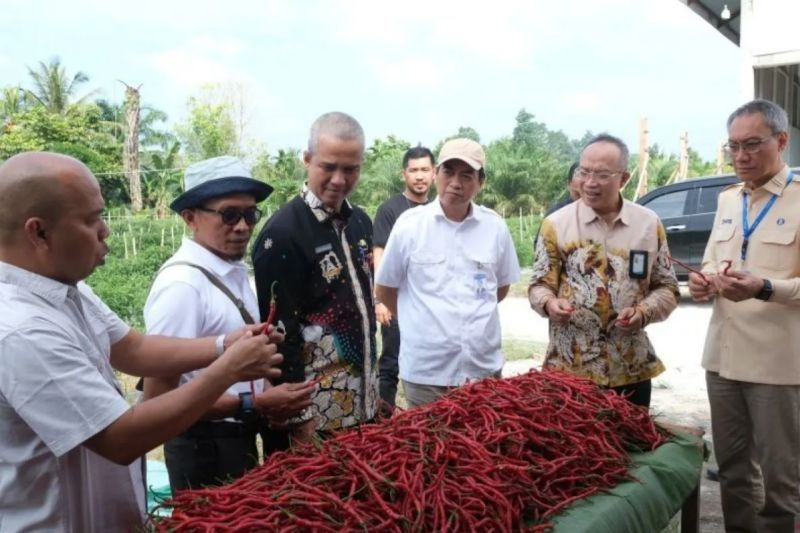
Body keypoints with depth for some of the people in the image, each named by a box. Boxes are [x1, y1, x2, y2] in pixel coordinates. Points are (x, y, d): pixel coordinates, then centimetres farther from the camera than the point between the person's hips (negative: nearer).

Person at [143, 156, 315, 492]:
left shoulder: (236, 271, 1)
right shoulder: (181, 285, -24)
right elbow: (158, 397, -23)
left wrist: (274, 399, 1)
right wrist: (253, 404, -23)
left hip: (239, 439, 8)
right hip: (204, 450, -8)